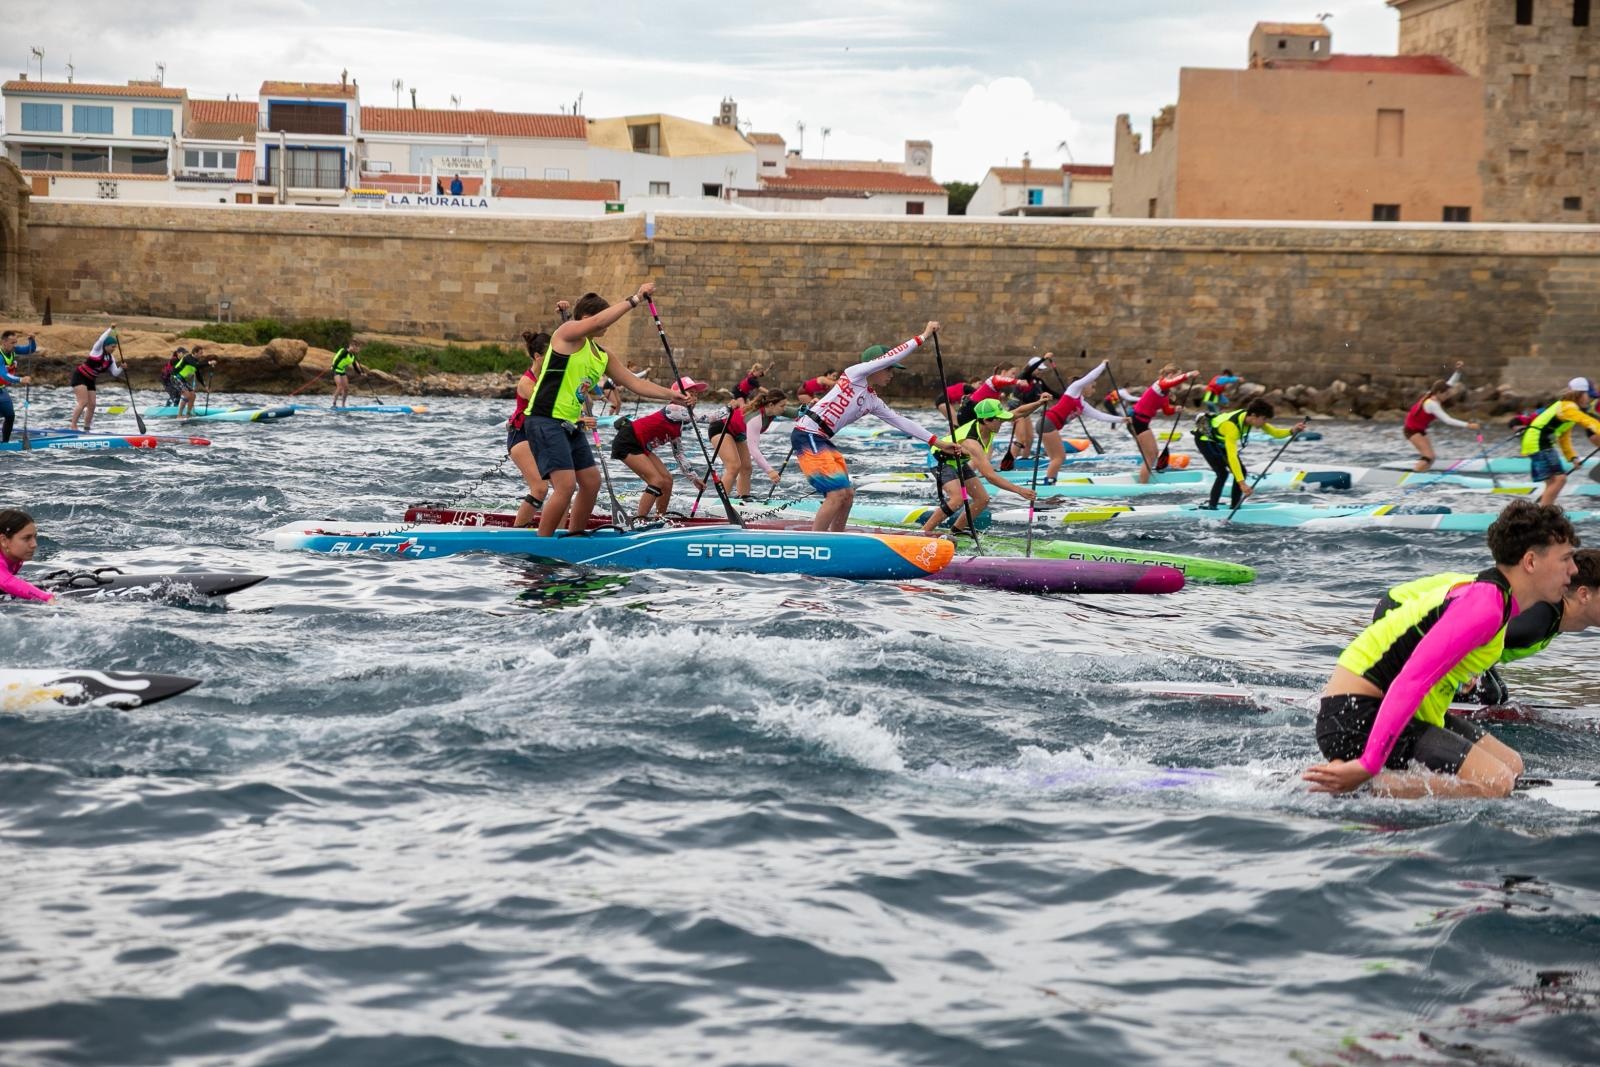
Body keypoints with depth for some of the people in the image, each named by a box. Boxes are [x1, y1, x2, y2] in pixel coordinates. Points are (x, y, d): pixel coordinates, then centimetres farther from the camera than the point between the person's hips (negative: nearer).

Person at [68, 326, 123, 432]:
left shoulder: (111, 358, 6)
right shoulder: (98, 350, -12)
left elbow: (115, 373, 2)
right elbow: (102, 339, -31)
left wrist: (121, 368, -16)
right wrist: (111, 329, -34)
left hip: (90, 380, 8)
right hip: (79, 376, -8)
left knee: (92, 405, 3)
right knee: (83, 402, -19)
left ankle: (86, 429, 13)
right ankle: (73, 425, -18)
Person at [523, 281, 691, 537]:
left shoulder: (602, 357, 15)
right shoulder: (568, 333, -8)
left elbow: (634, 382, 15)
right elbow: (597, 323, -27)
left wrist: (670, 395, 5)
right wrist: (635, 300, -24)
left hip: (570, 426, 9)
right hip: (545, 422, -9)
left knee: (591, 482, 13)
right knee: (566, 485, -18)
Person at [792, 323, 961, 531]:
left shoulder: (874, 403, 18)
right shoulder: (855, 374, -4)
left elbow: (901, 422, 21)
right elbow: (891, 356, -10)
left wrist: (937, 442, 19)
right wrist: (923, 337, -4)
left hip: (822, 440, 10)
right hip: (807, 434, -10)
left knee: (848, 495, 12)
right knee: (837, 494, -18)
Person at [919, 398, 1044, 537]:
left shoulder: (987, 425, -18)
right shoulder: (972, 444, -41)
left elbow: (1018, 413, -4)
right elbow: (990, 476, -46)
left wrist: (1038, 403, -19)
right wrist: (1020, 490, -48)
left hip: (958, 461, 9)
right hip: (940, 460, -9)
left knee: (983, 499, 3)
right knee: (958, 499, -29)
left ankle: (956, 530, 18)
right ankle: (924, 532, -19)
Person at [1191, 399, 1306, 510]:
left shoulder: (1250, 417, -18)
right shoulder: (1232, 426, -41)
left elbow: (1275, 433, -12)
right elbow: (1232, 456, -48)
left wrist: (1292, 431, -32)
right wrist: (1241, 483, -54)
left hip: (1220, 440, 8)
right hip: (1205, 439, -8)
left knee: (1241, 471, 0)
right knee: (1223, 473, -21)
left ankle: (1235, 506, 9)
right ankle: (1211, 507, -12)